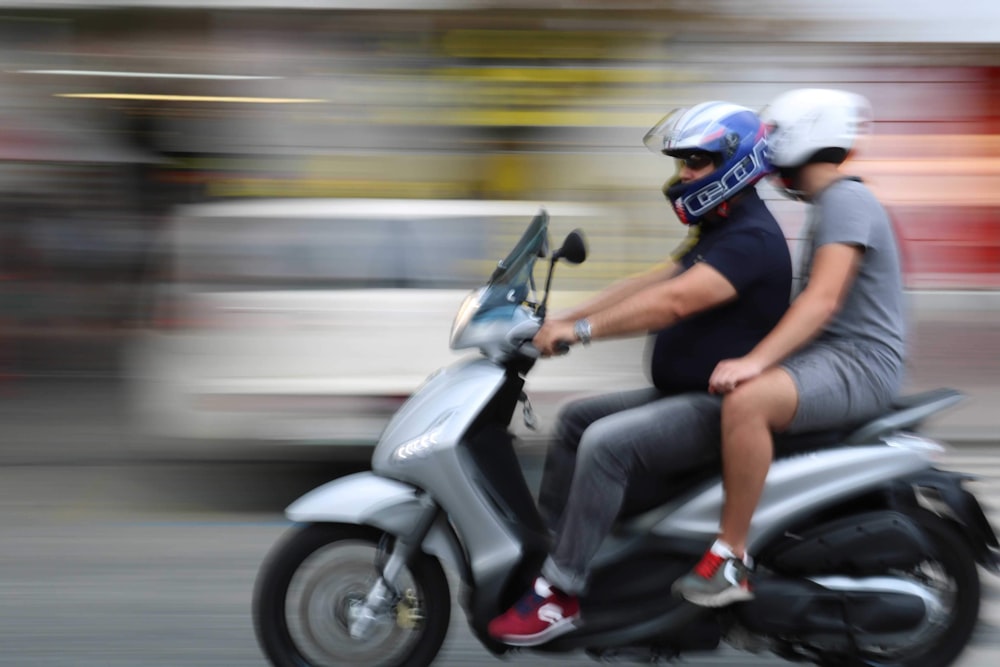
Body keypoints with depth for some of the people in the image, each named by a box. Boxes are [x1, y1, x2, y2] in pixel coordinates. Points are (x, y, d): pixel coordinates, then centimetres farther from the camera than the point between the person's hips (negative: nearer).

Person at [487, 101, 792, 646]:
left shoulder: (751, 238, -18)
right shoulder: (717, 232, 18)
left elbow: (673, 300, -29)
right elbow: (649, 283, 15)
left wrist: (581, 330, -30)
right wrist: (561, 321, 7)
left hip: (723, 406, -11)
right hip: (683, 395, 11)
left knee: (606, 444, -27)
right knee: (575, 419, 13)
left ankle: (561, 592, -23)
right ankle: (537, 545, 13)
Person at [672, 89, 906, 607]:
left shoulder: (846, 199, -13)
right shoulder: (829, 204, 20)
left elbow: (824, 298, -26)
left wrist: (755, 361, -34)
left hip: (860, 364, -11)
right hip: (827, 353, 11)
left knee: (746, 400, -34)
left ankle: (731, 558, -28)